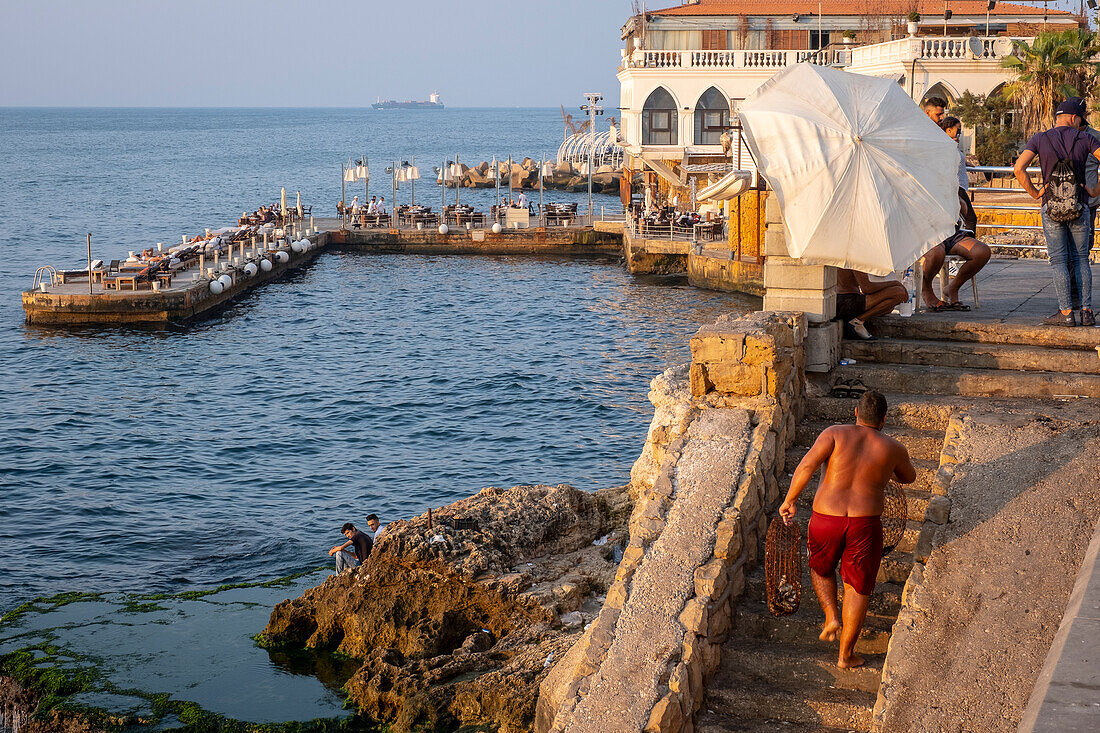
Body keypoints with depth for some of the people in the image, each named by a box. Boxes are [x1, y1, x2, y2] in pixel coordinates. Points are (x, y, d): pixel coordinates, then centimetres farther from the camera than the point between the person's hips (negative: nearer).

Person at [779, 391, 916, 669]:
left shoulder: (835, 433, -1)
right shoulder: (893, 448, 3)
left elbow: (807, 465, -14)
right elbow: (908, 477, 23)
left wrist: (790, 501, -5)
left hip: (825, 520, 0)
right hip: (865, 524, 0)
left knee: (821, 568, 30)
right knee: (858, 588, 15)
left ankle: (831, 617, 13)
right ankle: (846, 654, 19)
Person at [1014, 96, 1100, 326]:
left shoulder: (1039, 139, 1)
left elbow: (1019, 169, -11)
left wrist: (1034, 193, -1)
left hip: (1051, 208, -1)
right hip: (1080, 208, 1)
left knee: (1059, 260, 2)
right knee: (1080, 260, 10)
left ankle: (1066, 312, -3)